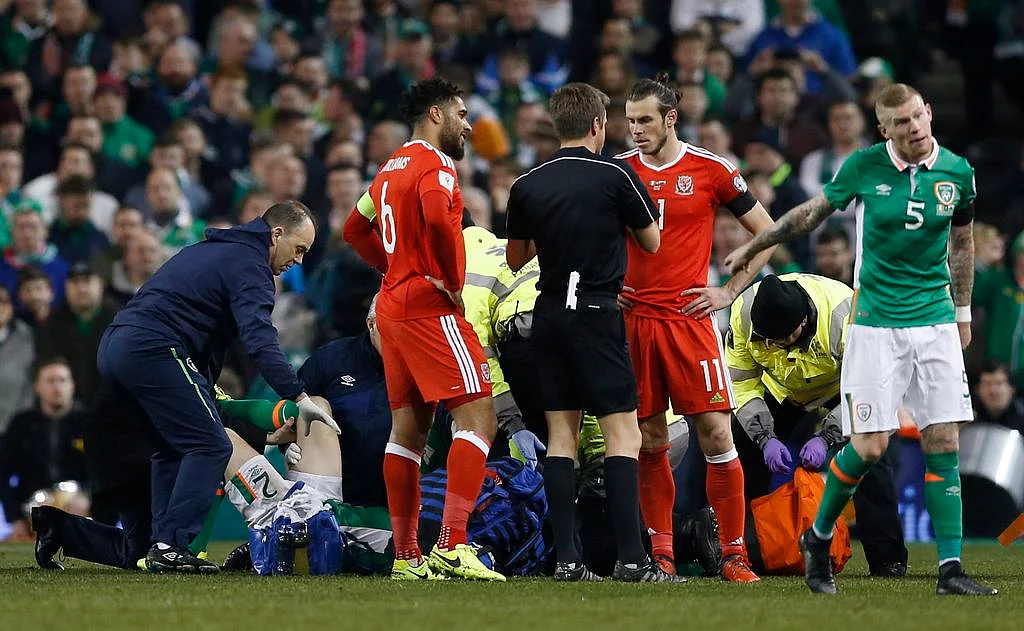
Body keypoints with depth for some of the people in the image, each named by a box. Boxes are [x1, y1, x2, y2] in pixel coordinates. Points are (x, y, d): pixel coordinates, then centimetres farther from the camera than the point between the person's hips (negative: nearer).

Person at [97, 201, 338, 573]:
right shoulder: (250, 266, -3)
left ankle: (161, 545, 11)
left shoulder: (211, 249, 28)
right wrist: (298, 397, -26)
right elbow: (259, 340, -18)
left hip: (112, 346, 10)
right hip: (153, 348, -10)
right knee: (209, 447, -6)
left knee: (173, 449, 19)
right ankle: (170, 546, -13)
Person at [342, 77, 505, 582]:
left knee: (407, 429, 10)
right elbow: (438, 218, -29)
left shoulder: (392, 167, 19)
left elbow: (356, 229, 29)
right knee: (478, 421, -11)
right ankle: (452, 546, -21)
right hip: (431, 309, -10)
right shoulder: (435, 164, -9)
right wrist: (450, 280, -16)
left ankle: (406, 556, 11)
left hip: (394, 308, 10)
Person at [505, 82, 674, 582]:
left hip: (549, 315, 5)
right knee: (623, 433, -4)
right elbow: (652, 242, 4)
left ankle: (566, 558, 2)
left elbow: (515, 259, 16)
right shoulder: (615, 176, -7)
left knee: (561, 436, 7)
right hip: (597, 313, -5)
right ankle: (631, 557, -12)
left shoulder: (527, 186, 5)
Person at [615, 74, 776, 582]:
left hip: (690, 317, -2)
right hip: (633, 317, 2)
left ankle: (734, 554, -1)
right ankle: (661, 553, 12)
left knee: (716, 434, -7)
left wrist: (729, 291, 1)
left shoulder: (711, 170, 0)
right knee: (650, 441, 4)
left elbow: (766, 232, 8)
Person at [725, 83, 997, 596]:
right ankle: (818, 538, 16)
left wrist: (963, 311, 20)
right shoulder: (864, 167, -6)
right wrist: (753, 247, 18)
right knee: (870, 445, -8)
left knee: (943, 445, -4)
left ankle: (950, 569, -2)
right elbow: (813, 212, 10)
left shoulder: (956, 170, 1)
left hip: (936, 322, 2)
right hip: (876, 320, -2)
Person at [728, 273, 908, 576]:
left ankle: (887, 559, -18)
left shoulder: (843, 316, -40)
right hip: (784, 390, 4)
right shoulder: (743, 314, -30)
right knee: (746, 452, -6)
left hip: (844, 388, -4)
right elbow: (741, 384, -17)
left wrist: (826, 438, -35)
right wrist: (766, 437, -29)